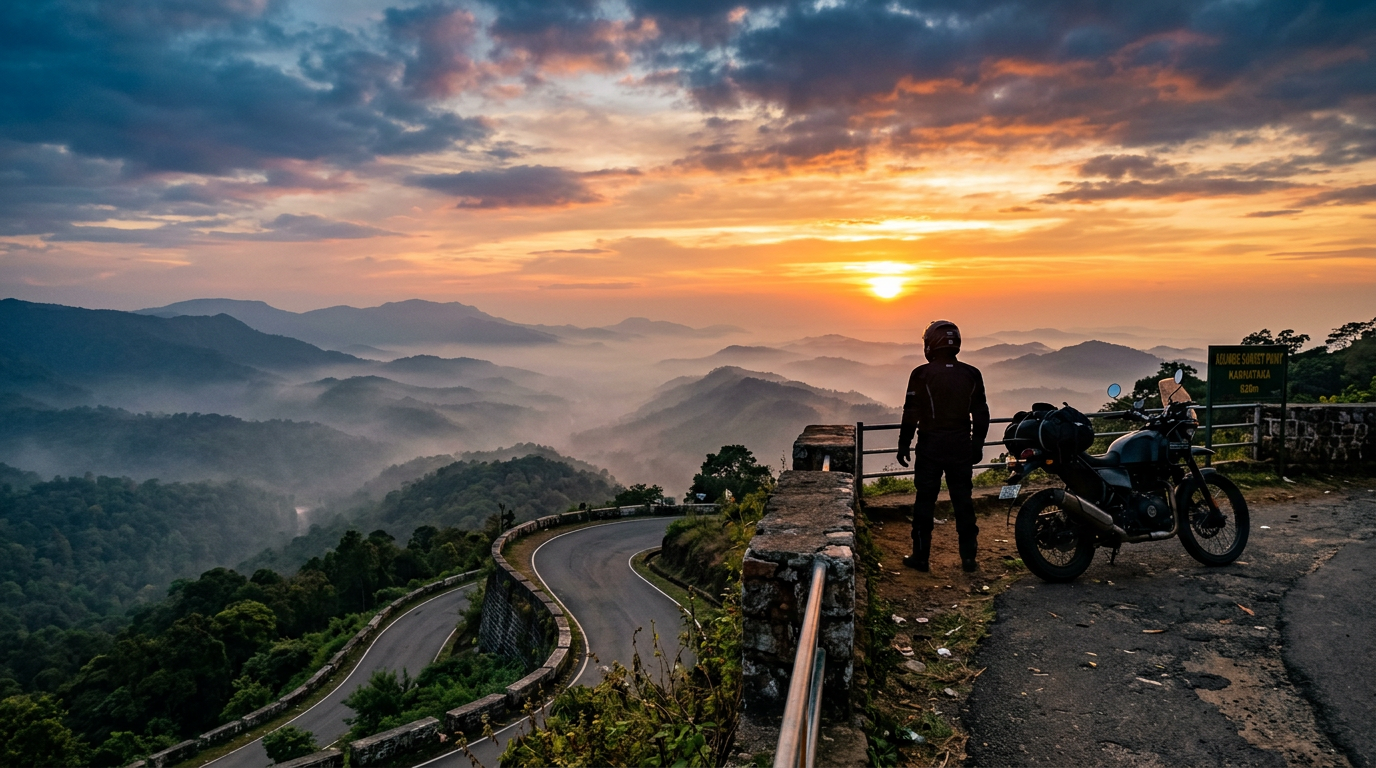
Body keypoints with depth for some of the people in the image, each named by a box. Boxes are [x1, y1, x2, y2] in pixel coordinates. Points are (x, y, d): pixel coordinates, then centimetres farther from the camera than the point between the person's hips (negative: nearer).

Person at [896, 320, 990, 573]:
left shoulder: (922, 374, -9)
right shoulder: (971, 374, 3)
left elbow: (911, 414, -8)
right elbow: (981, 414, 8)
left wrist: (904, 445, 1)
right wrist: (978, 445, 17)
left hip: (930, 445, -3)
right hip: (961, 446, 3)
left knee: (925, 500, 4)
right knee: (963, 500, 10)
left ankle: (921, 556, 8)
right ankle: (968, 556, 15)